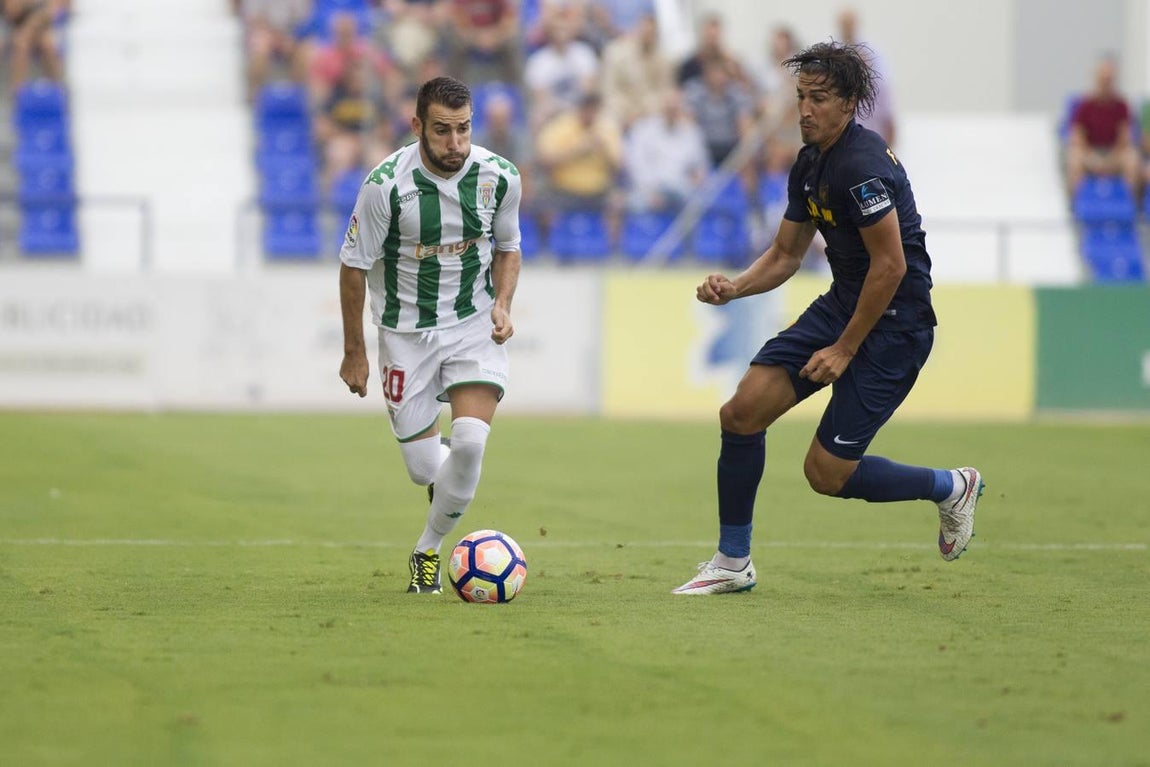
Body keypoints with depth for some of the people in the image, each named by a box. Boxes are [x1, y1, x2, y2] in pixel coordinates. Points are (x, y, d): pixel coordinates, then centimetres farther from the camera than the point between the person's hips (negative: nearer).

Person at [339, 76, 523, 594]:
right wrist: (354, 352, -2)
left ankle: (429, 551, 2)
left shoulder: (500, 177, -10)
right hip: (407, 332, -1)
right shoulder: (386, 185, -19)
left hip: (474, 325, 1)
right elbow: (354, 265, -6)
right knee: (423, 466, 0)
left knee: (469, 441, -21)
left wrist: (502, 303, -9)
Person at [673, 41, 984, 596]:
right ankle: (732, 564, 11)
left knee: (827, 474, -8)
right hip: (840, 305, 9)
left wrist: (845, 350, -18)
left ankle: (951, 487, 16)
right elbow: (785, 254, 16)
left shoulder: (862, 166, -22)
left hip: (893, 323, -9)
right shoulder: (810, 164, 8)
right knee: (741, 413, -1)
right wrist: (733, 288, -3)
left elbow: (891, 265, -23)